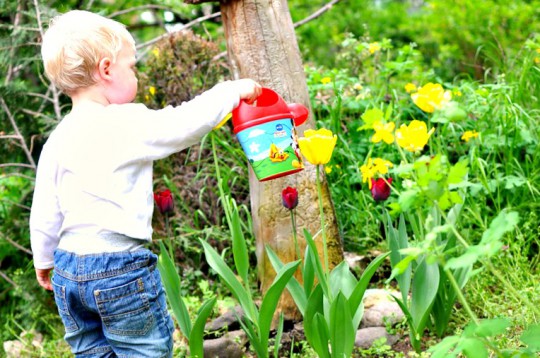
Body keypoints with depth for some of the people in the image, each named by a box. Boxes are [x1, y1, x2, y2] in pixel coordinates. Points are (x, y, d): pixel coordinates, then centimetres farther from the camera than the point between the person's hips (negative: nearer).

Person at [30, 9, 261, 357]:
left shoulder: (57, 140, 4)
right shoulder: (129, 124, -14)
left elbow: (44, 214, 8)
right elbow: (187, 122, -12)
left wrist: (44, 260, 23)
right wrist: (235, 90, 3)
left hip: (69, 268, 6)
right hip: (122, 268, -6)